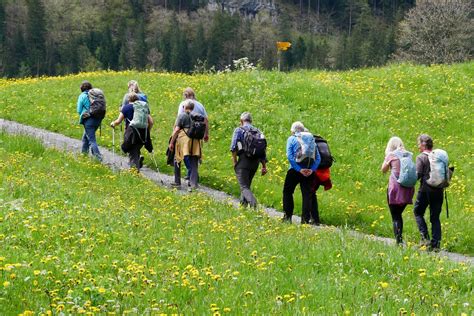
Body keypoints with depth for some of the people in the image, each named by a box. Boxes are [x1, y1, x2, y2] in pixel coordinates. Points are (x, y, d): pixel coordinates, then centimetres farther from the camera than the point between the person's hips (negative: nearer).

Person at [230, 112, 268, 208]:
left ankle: (253, 202, -34)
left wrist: (235, 161, -3)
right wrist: (264, 166, 15)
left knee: (244, 187, -11)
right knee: (247, 185, 22)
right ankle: (243, 205, 25)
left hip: (244, 160, -6)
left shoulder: (239, 130, 2)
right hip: (255, 162, 6)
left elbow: (233, 147, -10)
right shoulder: (258, 132, 17)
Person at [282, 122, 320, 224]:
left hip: (295, 170, -3)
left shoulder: (292, 139, 3)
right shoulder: (311, 139, 13)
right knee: (307, 194, 6)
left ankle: (288, 216, 6)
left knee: (287, 192, 11)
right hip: (308, 171, 3)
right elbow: (318, 157, 3)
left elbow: (290, 156, -11)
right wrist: (312, 169, -6)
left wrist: (299, 169, -14)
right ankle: (306, 219, 1)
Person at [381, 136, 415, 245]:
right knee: (399, 214, 20)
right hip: (408, 188, 5)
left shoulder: (391, 155, -2)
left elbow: (383, 170, 10)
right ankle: (399, 238, 19)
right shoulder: (408, 155, 10)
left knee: (395, 217, -1)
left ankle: (399, 241, -12)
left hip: (395, 187, -5)